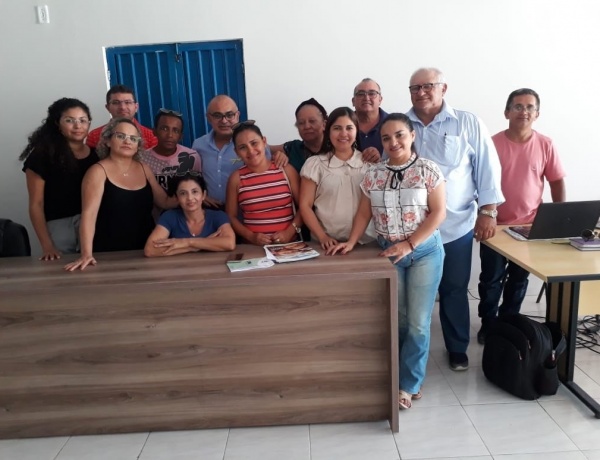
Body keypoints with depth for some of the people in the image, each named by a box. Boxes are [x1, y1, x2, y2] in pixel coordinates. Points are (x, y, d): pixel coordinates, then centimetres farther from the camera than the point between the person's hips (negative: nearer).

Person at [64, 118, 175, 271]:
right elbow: (89, 213, -17)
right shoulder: (98, 171, -8)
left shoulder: (144, 169, 7)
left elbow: (165, 202, 16)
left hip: (144, 251, 5)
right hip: (110, 254, -4)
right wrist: (87, 254, -27)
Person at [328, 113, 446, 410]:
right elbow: (364, 213, 7)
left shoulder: (429, 170, -6)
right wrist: (351, 242, -8)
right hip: (388, 253, 3)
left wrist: (409, 245, -16)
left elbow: (438, 213, -9)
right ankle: (411, 380, 25)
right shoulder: (373, 175, 3)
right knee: (398, 320, 7)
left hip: (425, 251, -2)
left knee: (418, 322, -1)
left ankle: (407, 385, 13)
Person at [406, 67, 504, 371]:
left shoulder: (468, 124, 1)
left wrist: (487, 212, -4)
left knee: (454, 289, 11)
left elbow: (487, 168, 0)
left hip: (456, 226, -1)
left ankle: (457, 348, 30)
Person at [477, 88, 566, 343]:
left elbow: (557, 181, 5)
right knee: (491, 279, 6)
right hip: (495, 225, -2)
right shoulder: (492, 143, -8)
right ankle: (487, 324, 24)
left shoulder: (545, 145, -2)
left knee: (519, 279, 15)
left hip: (530, 225, 2)